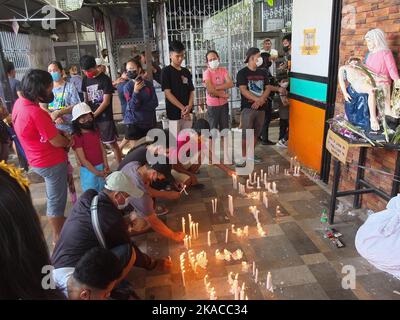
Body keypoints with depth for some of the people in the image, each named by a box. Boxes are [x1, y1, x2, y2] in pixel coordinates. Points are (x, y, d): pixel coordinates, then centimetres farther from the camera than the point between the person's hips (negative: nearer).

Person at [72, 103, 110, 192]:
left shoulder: (95, 131, 4)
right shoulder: (77, 137, -15)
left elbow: (102, 149, 6)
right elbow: (83, 160, -17)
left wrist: (106, 166, -5)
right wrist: (97, 173, -17)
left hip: (101, 168, 6)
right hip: (89, 171, -5)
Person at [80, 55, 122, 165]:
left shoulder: (105, 79, -8)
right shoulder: (85, 80, 9)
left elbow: (106, 102, -11)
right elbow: (86, 99, 15)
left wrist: (93, 115, -14)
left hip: (105, 117, -5)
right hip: (92, 117, 5)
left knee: (113, 143, 1)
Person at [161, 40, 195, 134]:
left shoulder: (186, 72, 11)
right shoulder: (166, 71, -6)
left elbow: (191, 91, 9)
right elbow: (168, 93, -12)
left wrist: (189, 106, -10)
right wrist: (182, 108, -16)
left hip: (187, 113, 6)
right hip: (174, 113, -5)